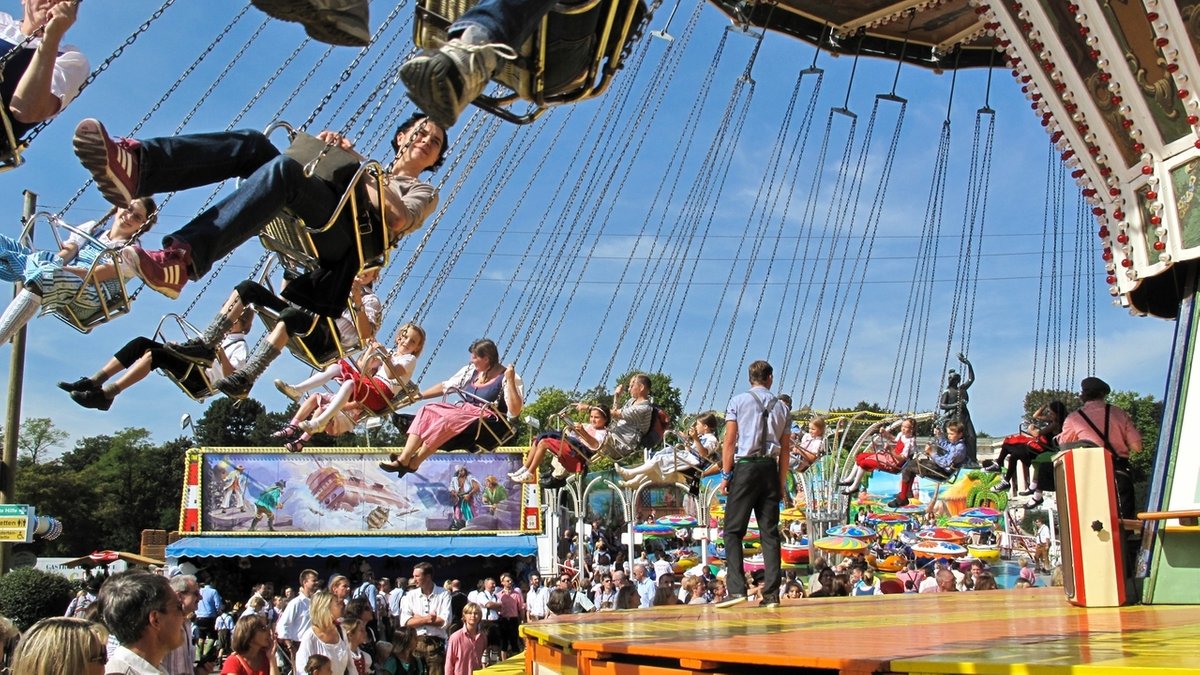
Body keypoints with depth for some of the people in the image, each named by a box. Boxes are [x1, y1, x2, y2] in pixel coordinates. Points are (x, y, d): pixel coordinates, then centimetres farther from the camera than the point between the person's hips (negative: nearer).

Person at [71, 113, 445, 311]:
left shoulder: (423, 192, 26)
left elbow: (398, 219, 1)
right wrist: (323, 149, 11)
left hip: (344, 236, -6)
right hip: (298, 220, 6)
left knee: (283, 168, -34)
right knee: (253, 143, -17)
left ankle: (182, 259, -55)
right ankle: (136, 163, -43)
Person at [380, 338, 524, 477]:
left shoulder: (506, 378, -8)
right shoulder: (470, 370, 12)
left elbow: (515, 411, -17)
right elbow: (445, 386, 20)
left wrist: (510, 381, -25)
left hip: (486, 421, -7)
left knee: (446, 421, -30)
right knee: (427, 411, -15)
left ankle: (413, 463, -24)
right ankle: (403, 459, -27)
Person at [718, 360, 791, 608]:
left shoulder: (738, 401, 2)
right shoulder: (781, 407, 12)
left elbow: (730, 441, -4)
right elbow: (785, 450, 10)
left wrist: (726, 474, -1)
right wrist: (782, 482, 15)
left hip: (745, 467, -3)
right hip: (770, 468, 3)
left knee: (733, 531, -1)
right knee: (770, 532, 5)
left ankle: (737, 589, -11)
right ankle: (771, 594, 3)